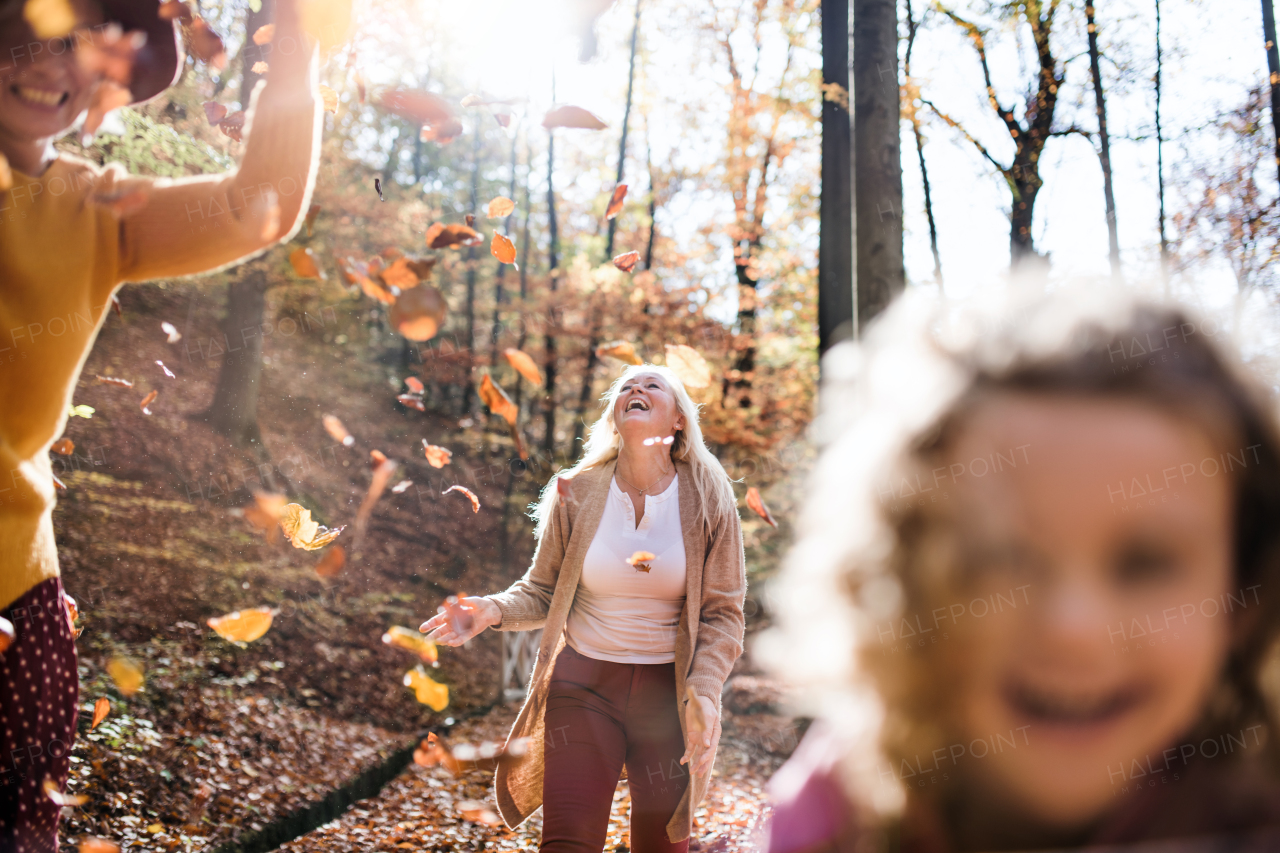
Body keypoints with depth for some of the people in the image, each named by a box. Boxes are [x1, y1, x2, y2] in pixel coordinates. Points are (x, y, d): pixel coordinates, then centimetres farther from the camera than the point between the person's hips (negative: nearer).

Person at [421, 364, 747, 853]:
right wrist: (495, 611, -17)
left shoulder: (707, 497, -6)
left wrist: (704, 691, -17)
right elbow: (543, 591, 4)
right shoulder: (577, 493, -3)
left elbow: (723, 612, -3)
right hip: (582, 682, 0)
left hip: (668, 687, 0)